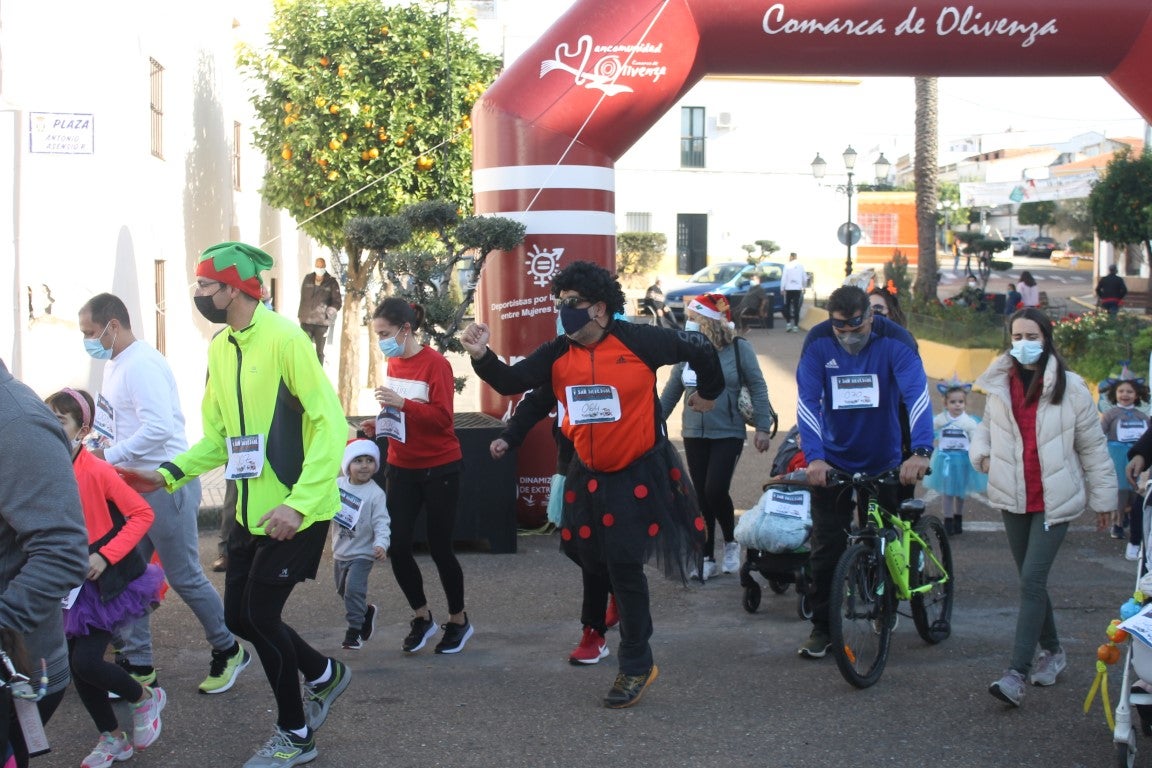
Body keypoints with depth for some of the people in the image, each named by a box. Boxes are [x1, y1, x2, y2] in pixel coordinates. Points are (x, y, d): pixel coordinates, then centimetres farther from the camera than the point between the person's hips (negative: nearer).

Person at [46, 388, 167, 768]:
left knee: (85, 662, -12)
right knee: (77, 665, 9)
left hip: (109, 581, -6)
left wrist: (105, 556, -22)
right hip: (73, 585, 6)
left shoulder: (97, 471, -19)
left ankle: (146, 698, 16)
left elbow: (142, 514, -16)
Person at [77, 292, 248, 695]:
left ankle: (228, 651, 18)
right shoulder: (115, 364, 11)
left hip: (165, 485, -9)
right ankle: (138, 664, 17)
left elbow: (159, 428, -29)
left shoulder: (141, 365, -19)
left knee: (185, 576, 1)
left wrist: (109, 454, -22)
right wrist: (97, 443, 2)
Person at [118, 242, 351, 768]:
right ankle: (323, 674, 36)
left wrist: (298, 502, -27)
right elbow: (218, 438, 12)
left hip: (297, 512, -8)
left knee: (259, 614, -3)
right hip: (252, 510, 8)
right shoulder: (220, 347, 7)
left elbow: (331, 424, -21)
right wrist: (167, 475, -3)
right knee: (239, 616, 11)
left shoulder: (284, 339, -18)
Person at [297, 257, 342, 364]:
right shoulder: (308, 279, 8)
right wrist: (300, 315, 13)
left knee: (320, 351, 7)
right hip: (306, 320, 2)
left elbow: (338, 301, -2)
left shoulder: (331, 282, -1)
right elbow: (302, 298, 14)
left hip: (322, 322, -2)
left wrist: (332, 309, -19)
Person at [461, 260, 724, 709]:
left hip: (638, 474, -5)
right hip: (590, 474, 5)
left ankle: (636, 666, 7)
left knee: (624, 563, -5)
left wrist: (709, 392, 12)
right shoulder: (557, 355, -1)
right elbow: (511, 382, -8)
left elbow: (698, 347, -1)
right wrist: (481, 356, -26)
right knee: (590, 554, 10)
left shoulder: (637, 342, -13)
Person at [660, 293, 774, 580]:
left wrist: (763, 427, -9)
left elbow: (757, 388, -5)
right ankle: (707, 557, 17)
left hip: (728, 435, -4)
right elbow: (671, 392, 9)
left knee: (715, 491, -14)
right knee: (701, 497, 6)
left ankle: (731, 542, 11)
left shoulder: (738, 348, -9)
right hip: (694, 435, 4)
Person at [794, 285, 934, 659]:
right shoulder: (818, 342, -13)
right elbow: (807, 401, -17)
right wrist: (814, 457, -30)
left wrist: (920, 451, -40)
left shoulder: (895, 341, -17)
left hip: (883, 461, 0)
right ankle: (822, 626, 10)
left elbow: (917, 393, -27)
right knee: (827, 548, 0)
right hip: (833, 461, 0)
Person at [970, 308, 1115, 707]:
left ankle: (1017, 674, -17)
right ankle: (1052, 650, 32)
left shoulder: (1069, 388, -5)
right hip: (1013, 498, 5)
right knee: (1031, 581, 13)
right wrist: (981, 453, -1)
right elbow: (986, 428, 21)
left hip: (1053, 501, -5)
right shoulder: (1000, 386, 6)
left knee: (1032, 581, -14)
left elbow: (1092, 447, 1)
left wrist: (1103, 498, 4)